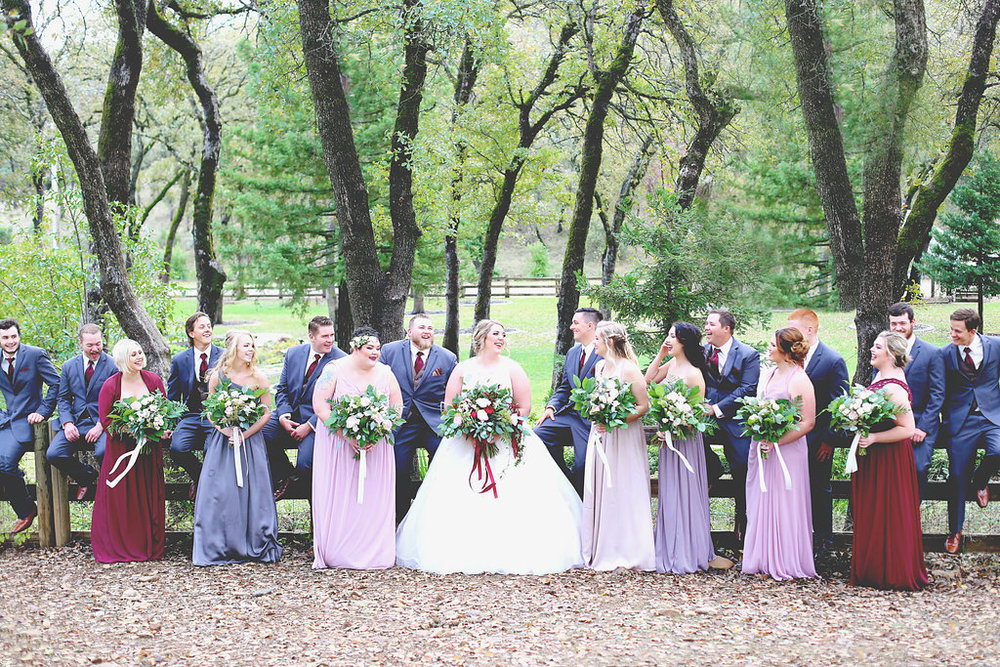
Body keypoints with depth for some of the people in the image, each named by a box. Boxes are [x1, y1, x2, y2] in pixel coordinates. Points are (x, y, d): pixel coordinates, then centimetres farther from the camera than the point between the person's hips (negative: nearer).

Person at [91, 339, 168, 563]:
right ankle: (119, 547, 9)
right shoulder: (110, 386, -7)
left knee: (150, 497, 6)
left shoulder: (153, 380, 2)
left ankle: (149, 546, 14)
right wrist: (129, 430, -19)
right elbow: (105, 420, -6)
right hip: (121, 448, -3)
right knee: (120, 499, 0)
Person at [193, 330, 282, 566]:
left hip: (251, 440, 0)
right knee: (218, 491, -7)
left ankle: (257, 546, 3)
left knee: (253, 491, -5)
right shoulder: (217, 376, 1)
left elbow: (266, 412, 0)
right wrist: (225, 430, -11)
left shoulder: (258, 377, -1)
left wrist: (244, 435, -10)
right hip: (223, 439, 0)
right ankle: (218, 547, 1)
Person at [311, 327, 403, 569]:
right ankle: (336, 553, -1)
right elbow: (320, 406, -12)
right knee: (337, 499, -5)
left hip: (375, 447, 3)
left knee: (373, 498, 0)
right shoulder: (334, 370, -5)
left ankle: (373, 553, 5)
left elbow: (397, 408, 6)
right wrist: (347, 435, -19)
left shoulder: (385, 373, 5)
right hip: (337, 445, -3)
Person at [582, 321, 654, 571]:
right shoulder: (599, 367, 11)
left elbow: (644, 406, -13)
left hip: (624, 437, -7)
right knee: (599, 492, 6)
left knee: (623, 492, -4)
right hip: (600, 437, 7)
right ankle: (600, 550, 12)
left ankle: (628, 552, 1)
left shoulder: (629, 370, -12)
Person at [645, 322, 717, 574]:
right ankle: (670, 549, 23)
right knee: (669, 493, 13)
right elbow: (647, 381, 14)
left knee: (684, 492, 0)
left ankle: (686, 554, 9)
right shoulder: (671, 364, 6)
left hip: (686, 438, -8)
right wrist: (660, 354, 5)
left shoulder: (693, 373, -17)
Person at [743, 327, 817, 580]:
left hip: (786, 451, -8)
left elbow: (808, 423, -17)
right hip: (762, 448, 8)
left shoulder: (799, 380, -14)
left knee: (784, 506, -1)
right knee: (761, 503, 12)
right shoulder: (770, 374, 11)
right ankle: (764, 560, 21)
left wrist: (776, 442, -21)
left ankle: (787, 563, 9)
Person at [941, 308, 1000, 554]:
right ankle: (955, 531, 17)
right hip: (960, 421, 0)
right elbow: (943, 392, 9)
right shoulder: (946, 354, 0)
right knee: (957, 477, -1)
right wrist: (947, 419, 5)